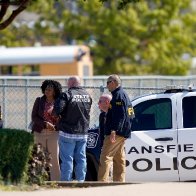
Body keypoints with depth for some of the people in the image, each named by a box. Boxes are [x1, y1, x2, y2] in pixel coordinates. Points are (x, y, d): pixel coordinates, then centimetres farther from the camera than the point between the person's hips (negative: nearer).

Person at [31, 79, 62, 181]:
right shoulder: (39, 101, 6)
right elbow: (34, 117, 0)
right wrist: (45, 124, -14)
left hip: (53, 133, -1)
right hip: (39, 133, 1)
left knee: (54, 159, -3)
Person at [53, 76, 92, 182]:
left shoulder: (67, 95, -12)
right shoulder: (87, 95, 8)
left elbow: (57, 109, -21)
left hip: (68, 132, -6)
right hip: (83, 133, 6)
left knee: (67, 159, -2)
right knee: (81, 159, 10)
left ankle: (66, 182, -4)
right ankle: (80, 181, 11)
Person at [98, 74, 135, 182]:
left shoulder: (118, 95, -12)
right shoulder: (123, 94, 21)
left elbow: (119, 115, -22)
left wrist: (113, 131, -27)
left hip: (116, 133, -11)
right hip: (123, 133, 11)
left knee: (106, 157, -14)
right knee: (119, 159, 12)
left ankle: (102, 181, -21)